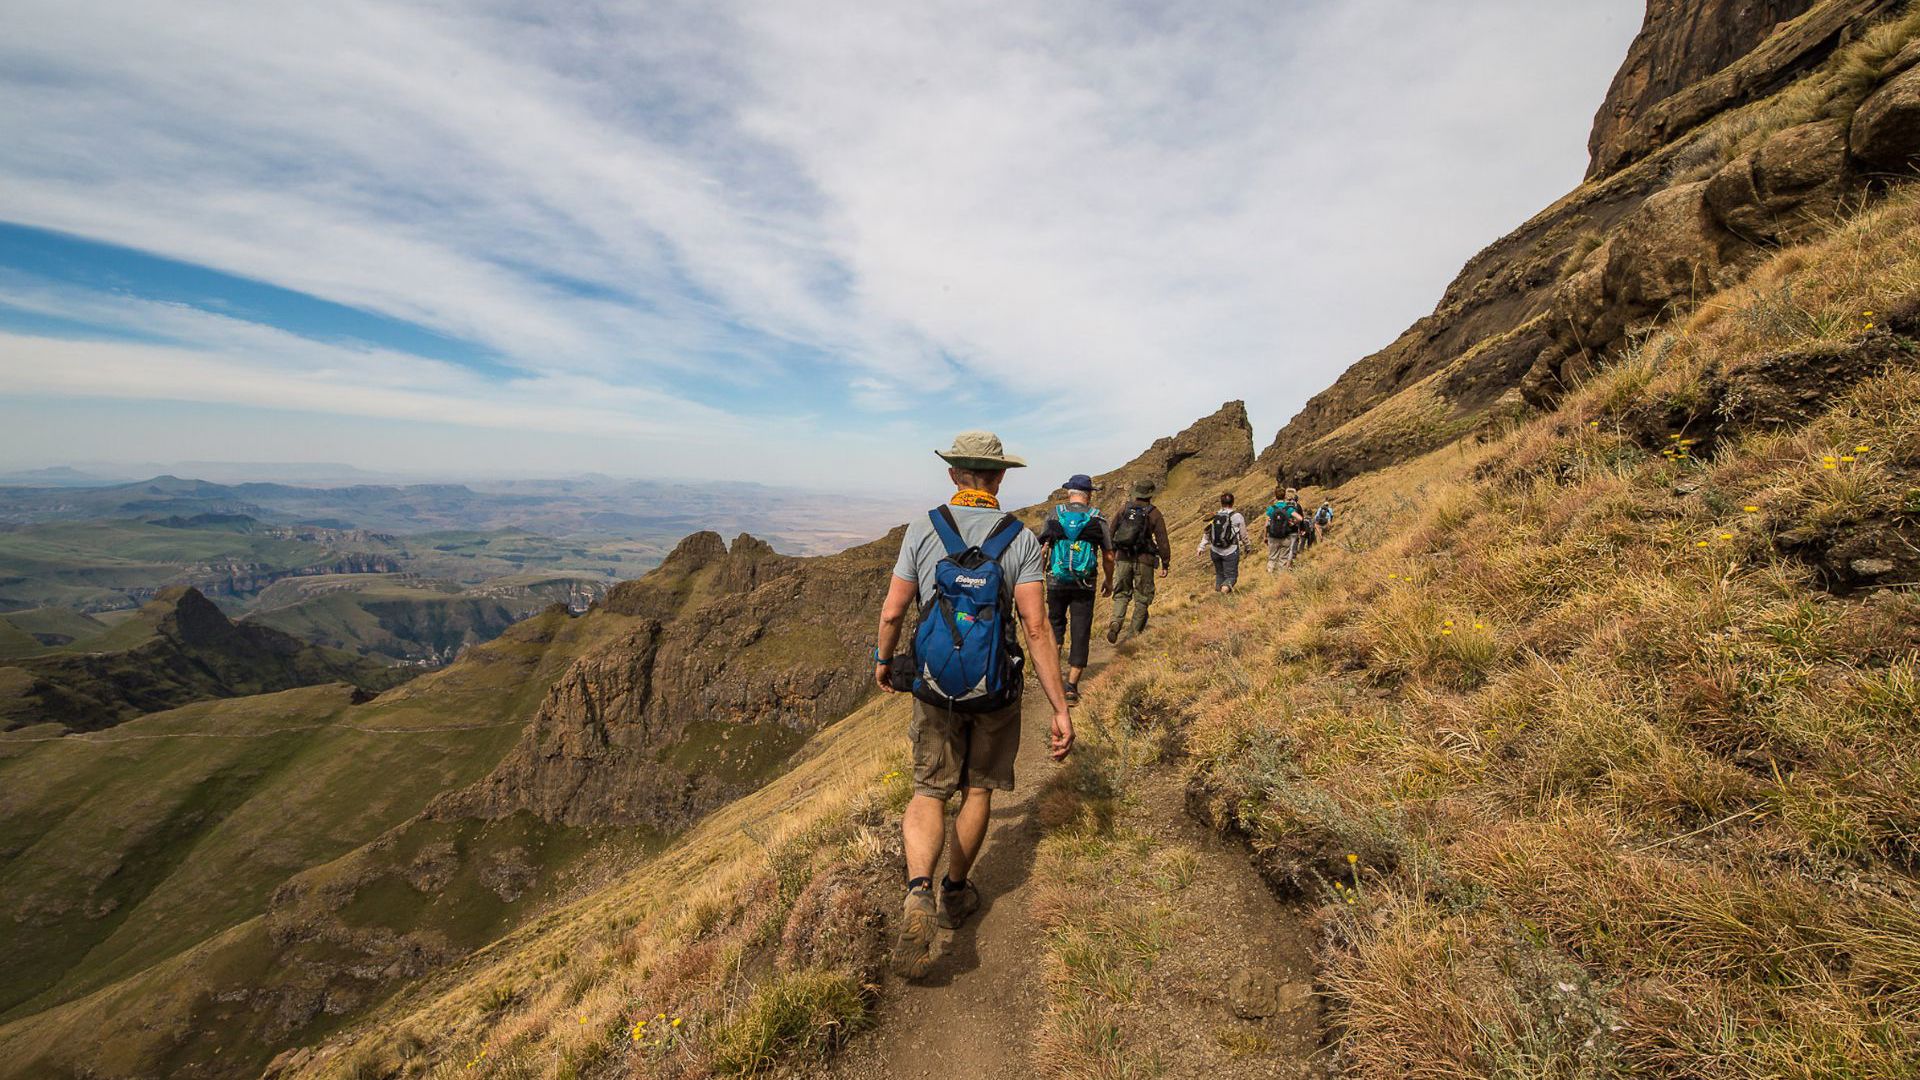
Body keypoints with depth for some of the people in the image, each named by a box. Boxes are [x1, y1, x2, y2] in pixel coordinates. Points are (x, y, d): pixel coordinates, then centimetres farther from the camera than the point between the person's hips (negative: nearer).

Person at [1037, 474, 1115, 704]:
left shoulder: (1055, 515, -1)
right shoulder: (1097, 519, -1)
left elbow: (1042, 550, -2)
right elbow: (1108, 556, 2)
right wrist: (1108, 581, 17)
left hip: (1056, 582, 1)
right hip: (1085, 586, -1)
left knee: (1056, 623, 24)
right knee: (1080, 634, 6)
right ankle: (1071, 686, 7)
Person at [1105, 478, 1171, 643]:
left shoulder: (1124, 509, 5)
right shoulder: (1154, 513, -4)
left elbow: (1111, 533, 8)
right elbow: (1162, 541, -5)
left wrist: (1111, 555, 19)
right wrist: (1165, 564, 1)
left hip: (1122, 558, 2)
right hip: (1144, 561, -2)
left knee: (1121, 594, 14)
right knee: (1142, 597, 12)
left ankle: (1116, 622, -9)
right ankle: (1135, 632, 16)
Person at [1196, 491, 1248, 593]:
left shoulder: (1214, 516, 1)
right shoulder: (1237, 517, -6)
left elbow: (1206, 533, -1)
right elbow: (1243, 535, 3)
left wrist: (1202, 547, 4)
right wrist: (1246, 546, 18)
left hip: (1215, 551, 3)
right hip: (1231, 552, -3)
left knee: (1219, 574, 20)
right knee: (1231, 576, 3)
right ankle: (1226, 586, -26)